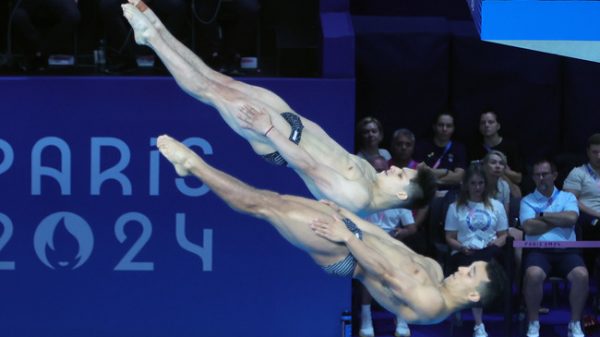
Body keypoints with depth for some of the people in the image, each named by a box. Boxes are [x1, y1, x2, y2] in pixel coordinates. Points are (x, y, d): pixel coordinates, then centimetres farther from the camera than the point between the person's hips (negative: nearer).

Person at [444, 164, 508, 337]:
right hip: (464, 253, -1)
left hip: (490, 252, 1)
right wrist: (461, 247, -9)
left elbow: (503, 235, 16)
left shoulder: (496, 206, 21)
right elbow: (450, 238, 12)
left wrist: (497, 243, -7)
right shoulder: (456, 207, 17)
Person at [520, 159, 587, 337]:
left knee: (581, 275, -30)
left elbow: (572, 218, -7)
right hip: (538, 250, -1)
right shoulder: (527, 201, 13)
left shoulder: (567, 197, 16)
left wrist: (543, 215, -2)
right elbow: (529, 227, -6)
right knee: (533, 274, -35)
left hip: (566, 250, 1)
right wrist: (560, 220, -1)